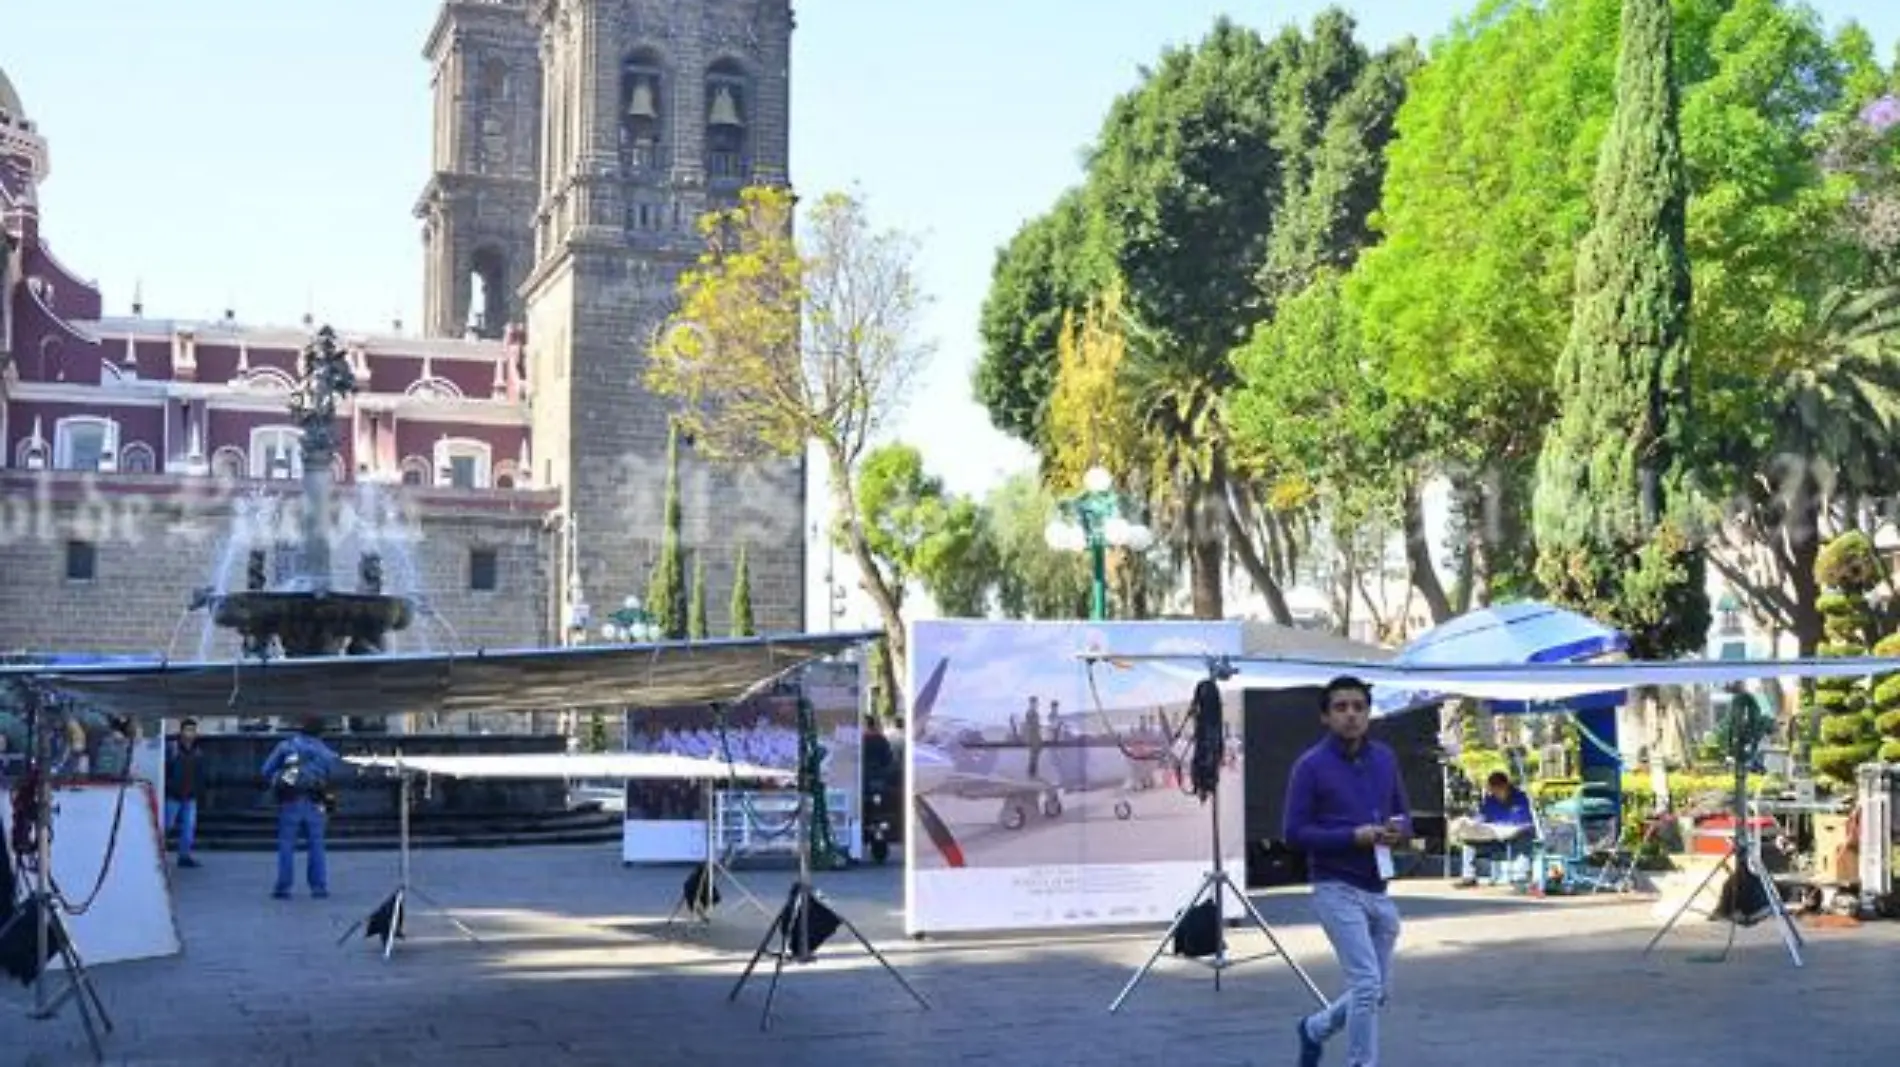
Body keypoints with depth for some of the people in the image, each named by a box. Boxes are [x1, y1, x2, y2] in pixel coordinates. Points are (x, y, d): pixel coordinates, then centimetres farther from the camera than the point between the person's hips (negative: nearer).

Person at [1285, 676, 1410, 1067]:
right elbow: (1295, 833, -10)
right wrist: (1354, 836, -20)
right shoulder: (1310, 766, -9)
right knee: (1366, 983, -13)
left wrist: (1398, 830, -9)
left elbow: (1404, 815, 15)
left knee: (1380, 990, 13)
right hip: (1337, 889, -6)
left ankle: (1315, 1028, 36)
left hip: (1379, 890, 6)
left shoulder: (1385, 758, 7)